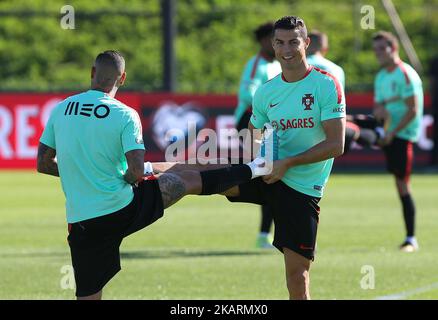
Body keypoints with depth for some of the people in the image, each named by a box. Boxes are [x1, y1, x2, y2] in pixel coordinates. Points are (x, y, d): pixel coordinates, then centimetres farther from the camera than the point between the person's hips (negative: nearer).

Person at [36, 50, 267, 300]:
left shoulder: (60, 110, 1)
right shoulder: (125, 115, -10)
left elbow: (43, 164, 8)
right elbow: (137, 172, -17)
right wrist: (126, 179, 6)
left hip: (82, 221, 3)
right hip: (124, 209, -2)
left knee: (88, 297, 8)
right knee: (189, 180, 20)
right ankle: (250, 171, 39)